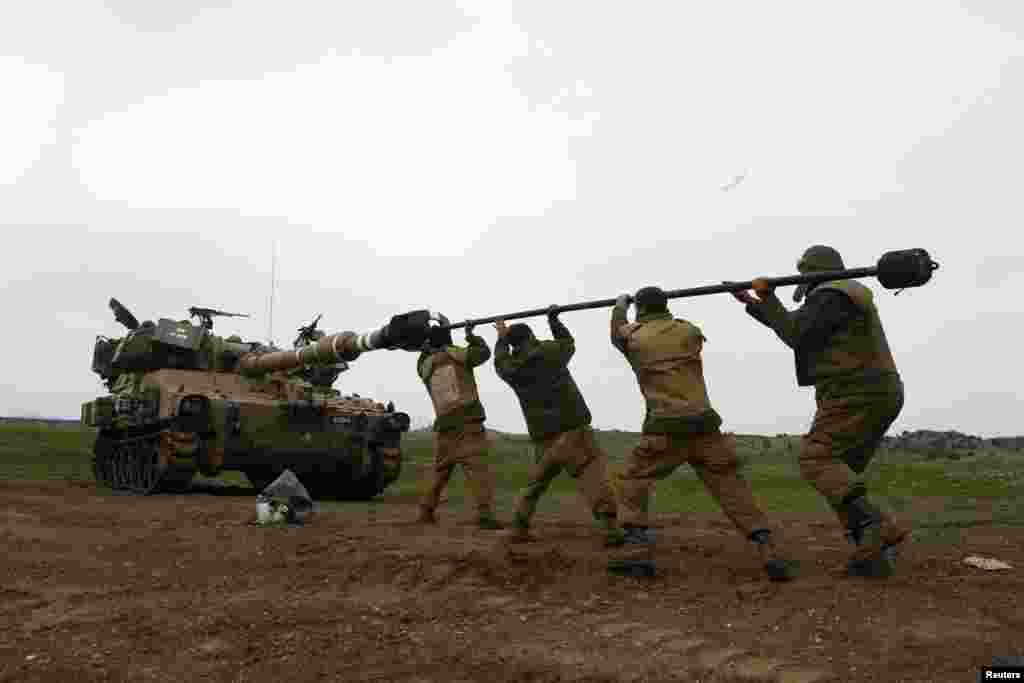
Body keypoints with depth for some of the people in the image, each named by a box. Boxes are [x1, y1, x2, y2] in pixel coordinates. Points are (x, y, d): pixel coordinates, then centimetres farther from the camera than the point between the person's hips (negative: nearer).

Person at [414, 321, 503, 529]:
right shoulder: (456, 354, 2)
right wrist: (472, 336, 24)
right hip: (468, 422, -5)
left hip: (444, 426, 5)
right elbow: (484, 352, 11)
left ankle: (426, 511, 25)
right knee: (479, 469, -9)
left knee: (440, 471, 20)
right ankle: (485, 515, -18)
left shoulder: (426, 366, 13)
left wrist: (426, 349, 29)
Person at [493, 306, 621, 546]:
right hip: (572, 427, -4)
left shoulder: (511, 367, 8)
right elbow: (568, 343, 21)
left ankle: (518, 528, 21)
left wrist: (502, 337, 45)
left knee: (537, 479, 20)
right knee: (593, 474, -9)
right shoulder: (549, 351, 0)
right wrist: (554, 320, 33)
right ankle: (609, 526, -22)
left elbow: (500, 360, 31)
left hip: (543, 436, 4)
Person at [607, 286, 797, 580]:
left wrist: (620, 305, 47)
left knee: (631, 481, 11)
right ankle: (768, 551, -3)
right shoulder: (690, 331, 9)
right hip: (704, 423, 3)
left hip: (665, 428, -2)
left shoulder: (634, 336, 7)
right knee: (730, 486, 7)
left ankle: (636, 549, -2)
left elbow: (617, 331, 30)